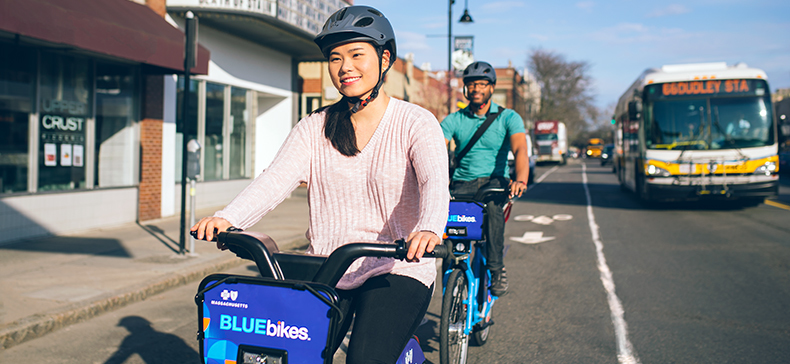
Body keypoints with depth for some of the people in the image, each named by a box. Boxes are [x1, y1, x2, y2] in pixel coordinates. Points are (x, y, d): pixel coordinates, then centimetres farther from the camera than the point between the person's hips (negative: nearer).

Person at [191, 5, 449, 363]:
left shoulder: (416, 122, -3)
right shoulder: (316, 126, 7)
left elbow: (435, 182, -20)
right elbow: (277, 178, -7)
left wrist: (429, 229, -42)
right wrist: (228, 217, -26)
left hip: (396, 272, -3)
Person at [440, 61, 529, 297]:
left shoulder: (508, 118, 3)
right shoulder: (453, 120, 8)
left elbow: (520, 149, -14)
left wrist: (520, 180, -35)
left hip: (494, 180, -1)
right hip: (462, 183, 2)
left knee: (493, 204, -37)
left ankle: (497, 269, -25)